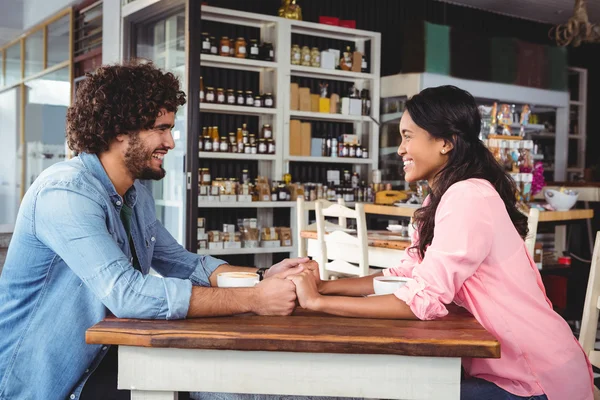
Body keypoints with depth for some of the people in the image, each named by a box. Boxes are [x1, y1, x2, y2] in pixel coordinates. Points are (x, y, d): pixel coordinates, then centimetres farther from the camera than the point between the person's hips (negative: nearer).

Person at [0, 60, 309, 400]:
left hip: (103, 361, 8)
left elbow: (184, 263, 11)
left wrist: (264, 277, -6)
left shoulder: (138, 196, 6)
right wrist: (253, 300, -29)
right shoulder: (67, 192, -23)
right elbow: (128, 294, -33)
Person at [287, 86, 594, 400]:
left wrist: (318, 302, -21)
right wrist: (324, 285, -7)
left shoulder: (468, 197, -22)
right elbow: (405, 275, 6)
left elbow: (424, 299, -26)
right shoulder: (442, 198, 9)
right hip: (503, 368, 7)